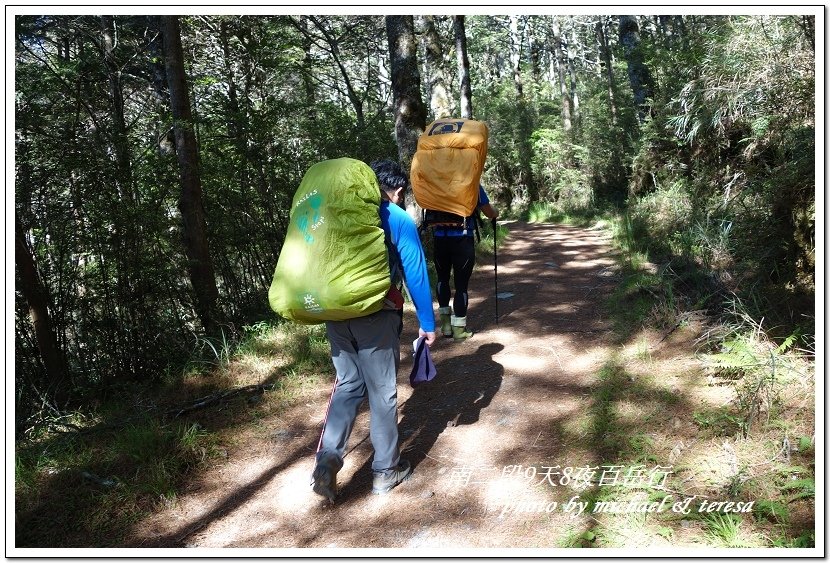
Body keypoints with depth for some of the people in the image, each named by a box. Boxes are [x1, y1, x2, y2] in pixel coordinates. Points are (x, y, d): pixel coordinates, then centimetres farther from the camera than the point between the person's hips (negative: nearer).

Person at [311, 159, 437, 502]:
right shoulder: (399, 220, -4)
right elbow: (415, 275, -5)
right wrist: (427, 324, 2)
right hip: (376, 316, -5)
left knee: (348, 385, 18)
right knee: (382, 393, 9)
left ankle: (328, 458, 3)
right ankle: (385, 471, 22)